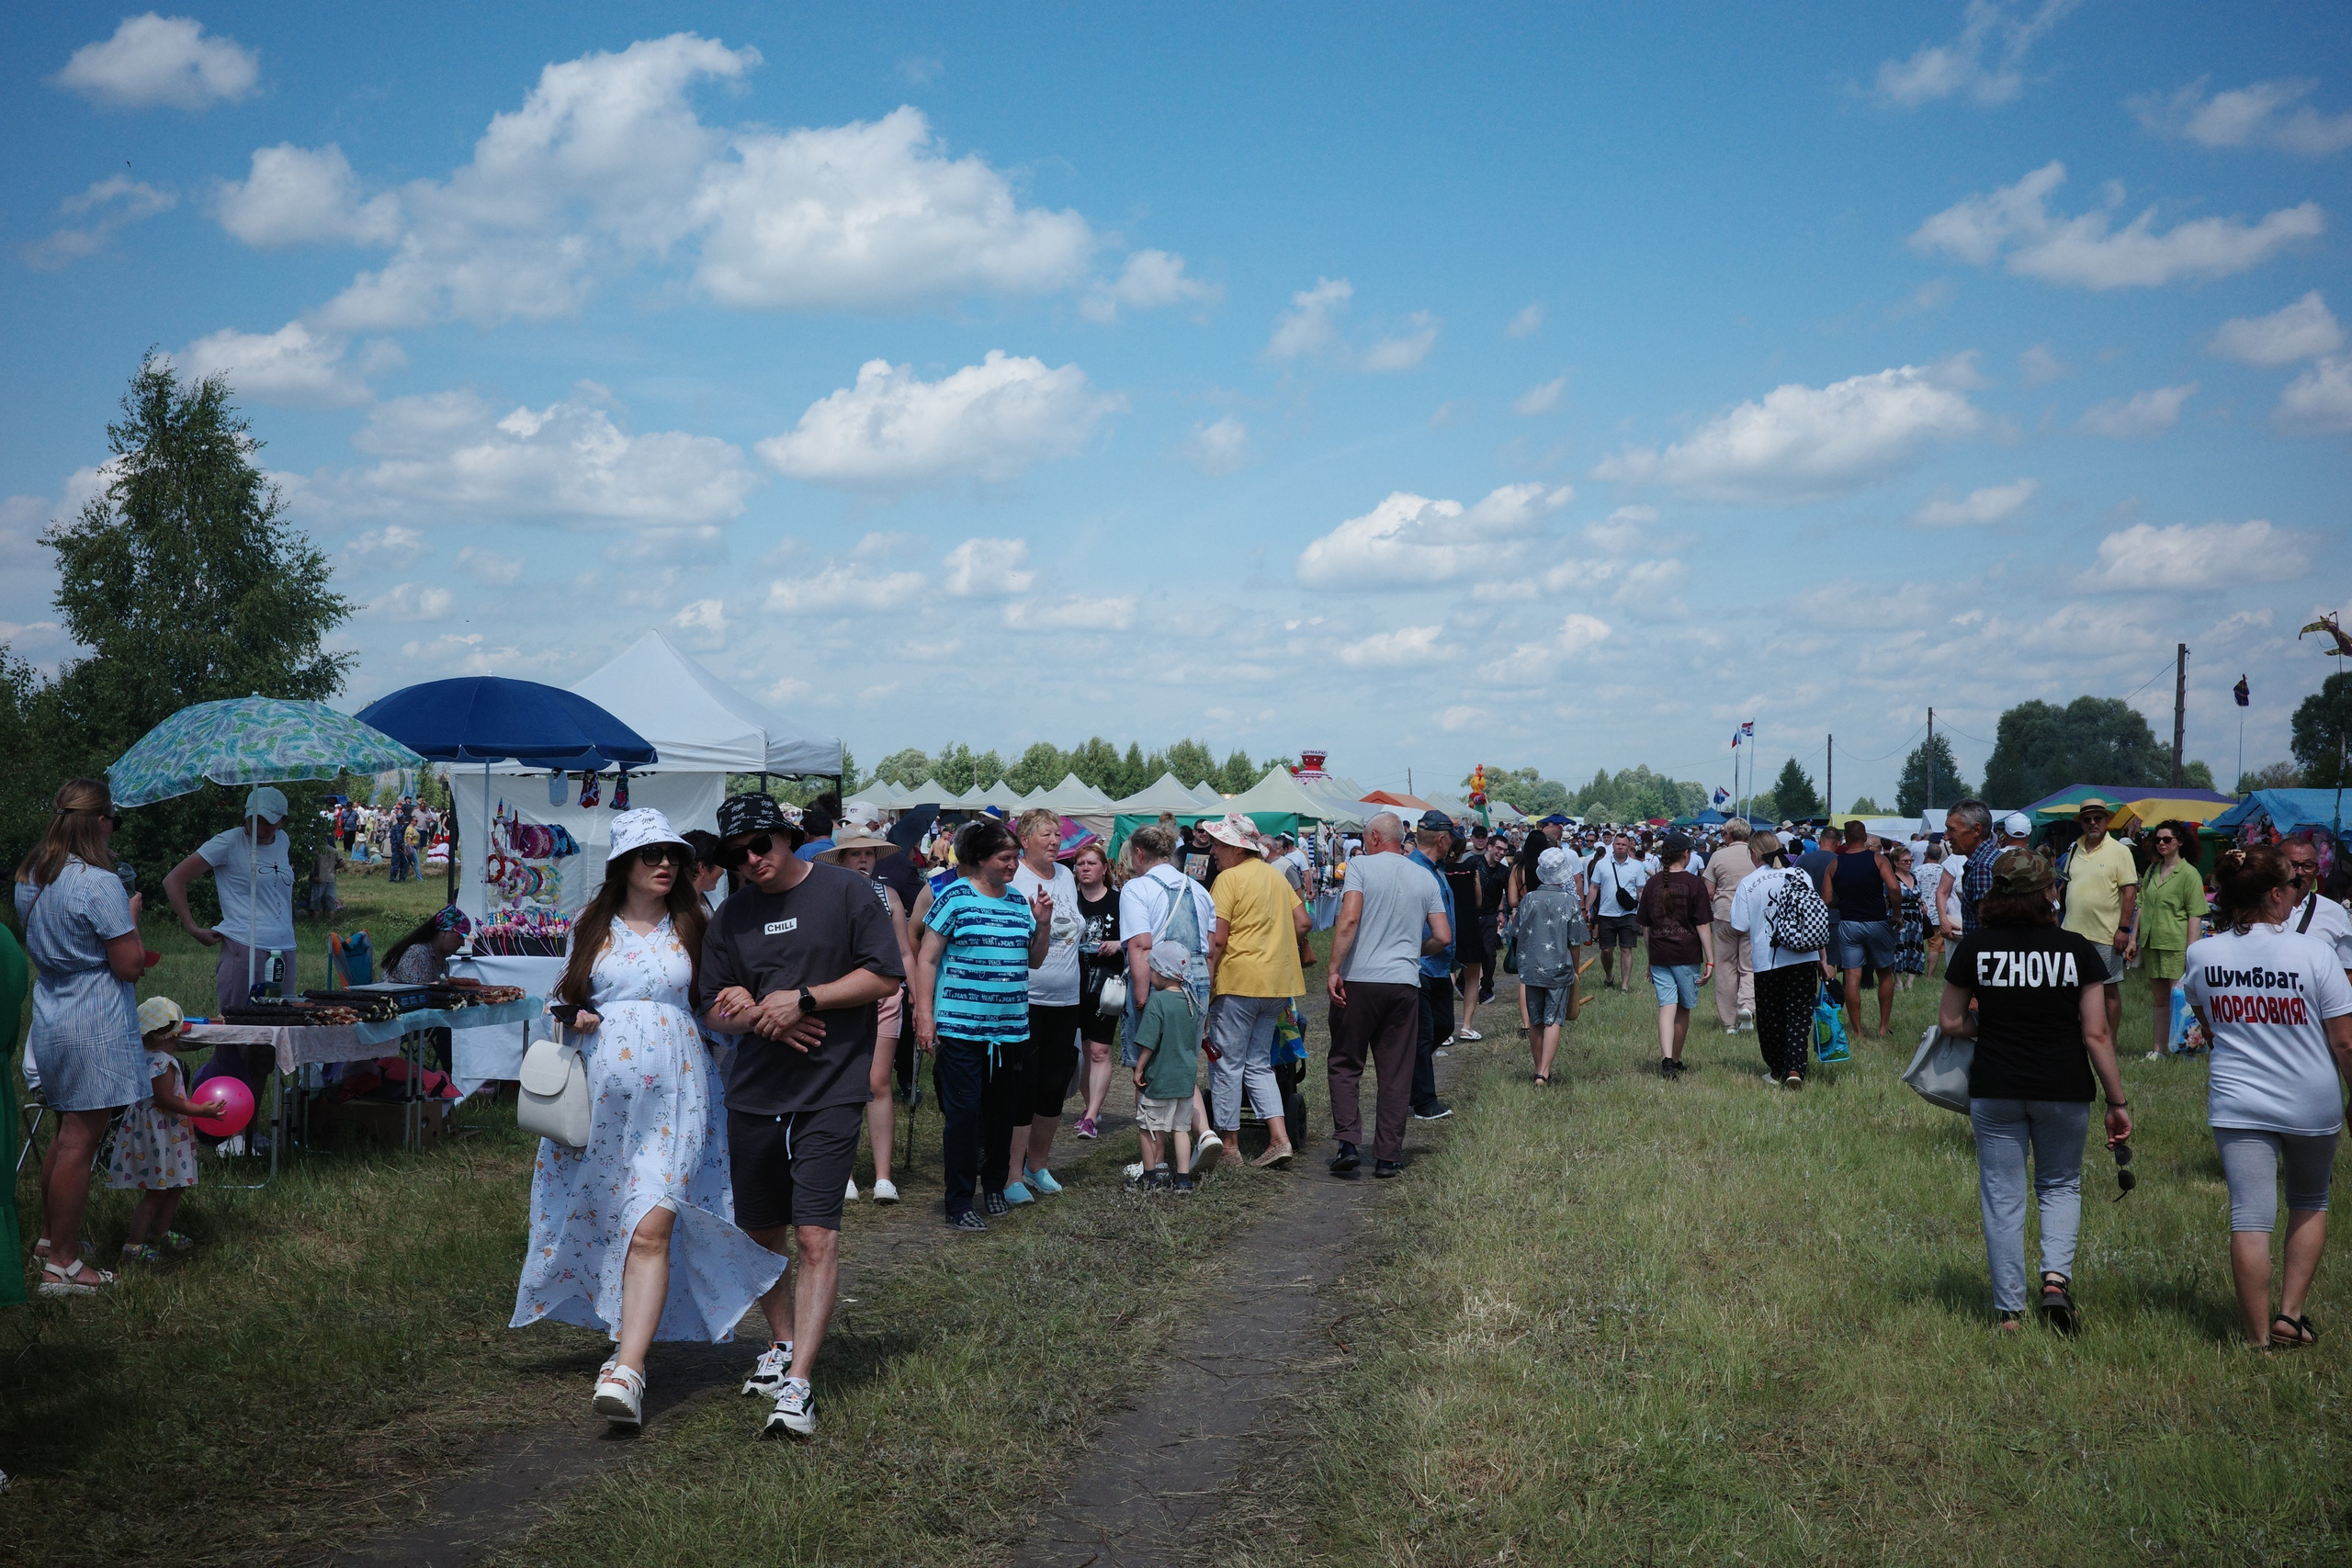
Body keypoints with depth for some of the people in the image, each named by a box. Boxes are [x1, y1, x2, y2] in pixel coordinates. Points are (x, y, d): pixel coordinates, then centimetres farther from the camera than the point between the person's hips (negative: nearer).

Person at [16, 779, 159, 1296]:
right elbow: (130, 966, -18)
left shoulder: (29, 878, 7)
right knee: (79, 1142, -2)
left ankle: (50, 1235, 35)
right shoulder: (100, 885, -20)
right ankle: (61, 1264, 3)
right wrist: (131, 914, -2)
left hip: (51, 1018, 9)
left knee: (66, 1133, 22)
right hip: (95, 1028, -9)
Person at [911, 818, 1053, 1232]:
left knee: (1002, 1111, 13)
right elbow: (926, 959, -6)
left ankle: (994, 1186, 29)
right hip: (961, 1027, -5)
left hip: (1010, 1027, 6)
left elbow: (1034, 961, 19)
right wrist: (924, 1017, -12)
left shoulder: (1019, 902, 11)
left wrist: (1043, 922, 1)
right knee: (963, 1112, -5)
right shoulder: (955, 897, -6)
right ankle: (959, 1203, 2)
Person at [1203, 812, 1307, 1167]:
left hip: (1239, 981, -8)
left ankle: (1229, 1143, 8)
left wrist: (1204, 982, -11)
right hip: (1277, 983, 8)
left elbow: (1216, 939, -15)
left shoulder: (1228, 878, -9)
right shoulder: (1275, 875, 13)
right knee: (1259, 1064, 14)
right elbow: (1302, 922, 16)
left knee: (1227, 1064, 3)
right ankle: (1279, 1138, 1)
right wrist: (1299, 951, 34)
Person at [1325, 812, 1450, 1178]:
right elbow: (1443, 937, 8)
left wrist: (1334, 969, -13)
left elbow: (1349, 918, -14)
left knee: (1345, 1065, 8)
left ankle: (1348, 1143, -4)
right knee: (1396, 1073, 7)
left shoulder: (1361, 866, -1)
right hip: (1406, 983, 3)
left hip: (1360, 980, -3)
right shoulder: (1427, 879, 11)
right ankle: (1388, 1157, 7)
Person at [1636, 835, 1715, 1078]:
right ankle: (1676, 1061, 22)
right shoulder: (1694, 884, -7)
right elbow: (1703, 925, -8)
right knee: (1683, 1009, 12)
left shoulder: (1652, 884, 4)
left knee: (1667, 1007, -2)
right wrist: (1710, 960, -4)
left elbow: (1645, 926, 10)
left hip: (1659, 955, 2)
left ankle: (1666, 1061, -19)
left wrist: (1650, 961, 20)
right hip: (1687, 955, -2)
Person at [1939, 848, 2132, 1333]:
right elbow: (2096, 1034, -8)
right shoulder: (2077, 949, -7)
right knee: (2061, 1185, 20)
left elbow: (1950, 1023, 0)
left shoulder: (1975, 947, -6)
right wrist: (2118, 1102, -1)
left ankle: (2009, 1309, 13)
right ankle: (2057, 1276, -2)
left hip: (1995, 1089, 0)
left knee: (2002, 1197, 10)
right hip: (2064, 1089, 0)